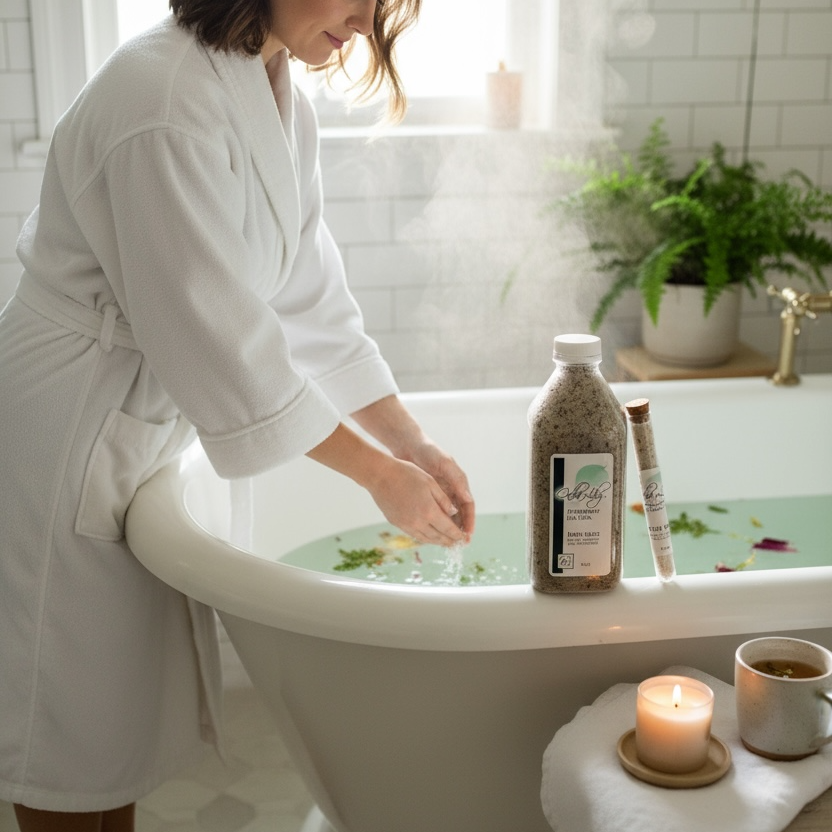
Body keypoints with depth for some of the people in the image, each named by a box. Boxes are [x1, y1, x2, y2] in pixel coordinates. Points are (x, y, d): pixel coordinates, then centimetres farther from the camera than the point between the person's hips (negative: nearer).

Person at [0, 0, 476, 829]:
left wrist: (411, 442, -2)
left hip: (141, 430, 9)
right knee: (70, 731, 6)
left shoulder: (279, 100, 5)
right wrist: (380, 474, -18)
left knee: (122, 699, 18)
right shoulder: (164, 97, -24)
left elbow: (308, 295, 5)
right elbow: (213, 334, -25)